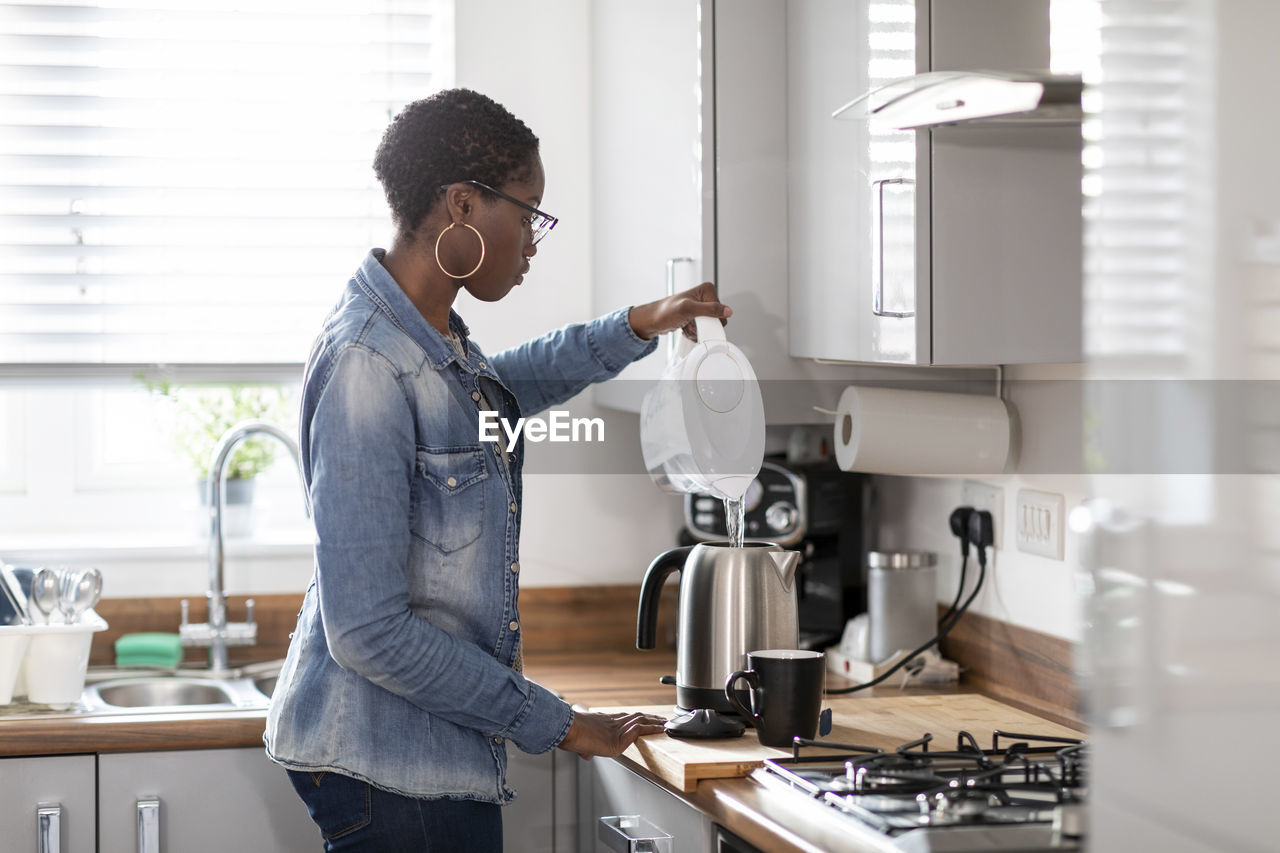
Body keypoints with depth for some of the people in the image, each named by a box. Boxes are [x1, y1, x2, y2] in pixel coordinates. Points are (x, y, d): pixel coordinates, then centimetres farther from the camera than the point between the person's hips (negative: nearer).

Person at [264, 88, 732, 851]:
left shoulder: (432, 339, 8)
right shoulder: (367, 366, -21)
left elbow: (498, 387, 35)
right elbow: (368, 632, -23)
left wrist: (635, 330, 21)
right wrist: (551, 722, -16)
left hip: (441, 754, 9)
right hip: (387, 766, -9)